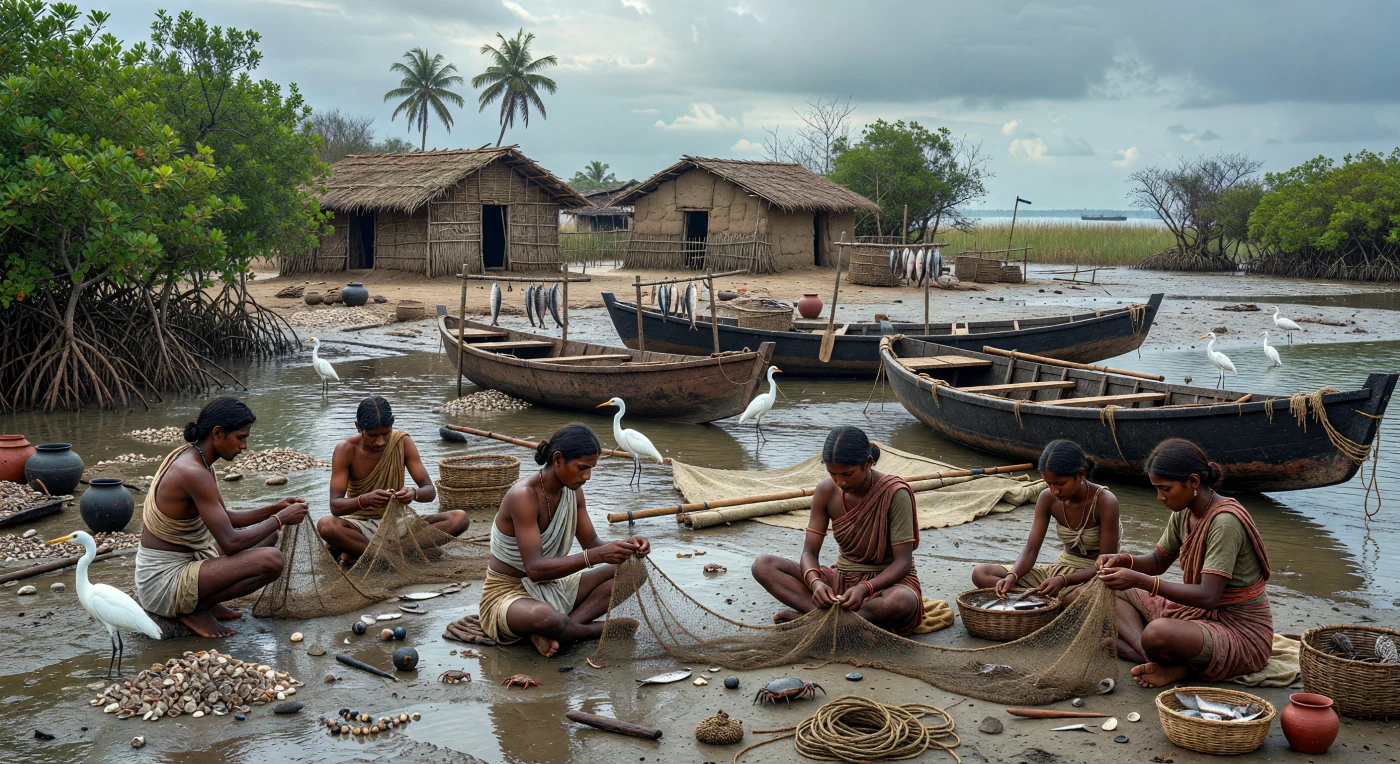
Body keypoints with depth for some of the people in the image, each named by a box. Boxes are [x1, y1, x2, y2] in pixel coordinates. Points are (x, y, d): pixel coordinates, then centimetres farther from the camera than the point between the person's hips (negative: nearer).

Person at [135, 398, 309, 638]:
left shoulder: (191, 458, 6)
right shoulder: (194, 473, -25)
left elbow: (225, 519, 16)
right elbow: (230, 542, -26)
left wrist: (273, 509, 4)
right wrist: (280, 519, -14)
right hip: (163, 584, -10)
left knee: (268, 536, 20)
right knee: (271, 560, -24)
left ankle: (202, 600, 10)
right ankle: (196, 609, -6)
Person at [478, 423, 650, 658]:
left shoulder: (572, 491, -1)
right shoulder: (523, 496, -26)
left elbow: (591, 543, 4)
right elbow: (534, 568, -33)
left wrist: (625, 546, -18)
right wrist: (595, 556, -42)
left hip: (551, 588, 9)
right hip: (508, 594, -9)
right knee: (545, 617, -44)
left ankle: (553, 634, -16)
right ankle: (606, 631, -10)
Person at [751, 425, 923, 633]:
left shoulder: (894, 493, -19)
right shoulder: (827, 491, -7)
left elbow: (903, 562, -19)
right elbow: (809, 551, -6)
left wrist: (865, 588, -36)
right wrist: (815, 582, -29)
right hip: (843, 579, 4)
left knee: (903, 601, -43)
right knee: (763, 565, -16)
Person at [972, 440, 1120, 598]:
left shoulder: (1105, 502, -19)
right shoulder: (1048, 499, -6)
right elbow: (1031, 550, -6)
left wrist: (1064, 580, -33)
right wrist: (1012, 576, -27)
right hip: (1061, 569, 6)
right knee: (981, 573, -11)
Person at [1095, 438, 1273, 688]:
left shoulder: (1224, 521, -24)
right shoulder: (1183, 514, 3)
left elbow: (1208, 596, -30)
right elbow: (1158, 561, 18)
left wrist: (1142, 581, -34)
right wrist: (1124, 560, -5)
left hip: (1242, 633, -10)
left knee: (1156, 633, -38)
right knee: (1118, 594, 9)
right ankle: (1151, 658, -14)